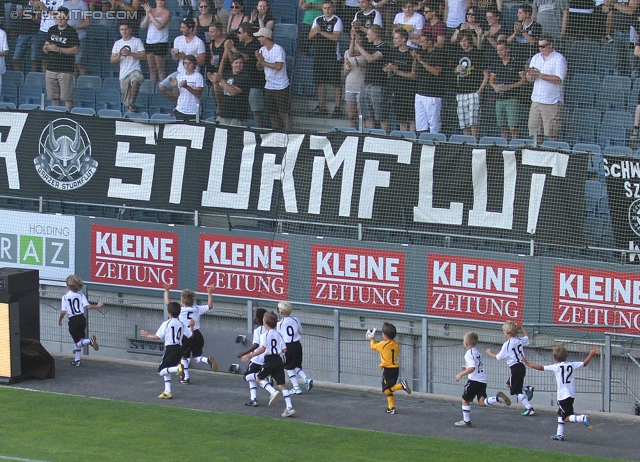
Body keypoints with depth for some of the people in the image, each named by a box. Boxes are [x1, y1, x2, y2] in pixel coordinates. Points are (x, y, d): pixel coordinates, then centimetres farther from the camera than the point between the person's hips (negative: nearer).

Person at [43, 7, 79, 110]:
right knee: (53, 97, 10)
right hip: (51, 68, 6)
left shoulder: (71, 32, -6)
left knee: (67, 97, -7)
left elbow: (75, 50, -13)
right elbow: (47, 43, 22)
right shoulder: (52, 30, 12)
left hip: (65, 70, -6)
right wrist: (46, 48, -4)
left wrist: (58, 49, -19)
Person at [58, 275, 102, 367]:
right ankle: (77, 360, 23)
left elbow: (63, 312, -8)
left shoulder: (65, 297, -4)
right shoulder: (80, 295, 2)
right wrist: (97, 306, 10)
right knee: (77, 341, 19)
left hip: (73, 321, -4)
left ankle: (90, 340, -32)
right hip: (81, 319, 4)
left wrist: (60, 320, 9)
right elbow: (88, 306, -8)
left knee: (78, 342, -3)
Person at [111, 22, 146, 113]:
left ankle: (132, 102, -28)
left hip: (135, 70, -4)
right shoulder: (117, 43, 16)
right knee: (125, 100, 1)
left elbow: (143, 56, -4)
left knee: (135, 81, -40)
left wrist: (130, 53, -13)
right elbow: (112, 60, 13)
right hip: (123, 74, 4)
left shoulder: (137, 41, 5)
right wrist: (120, 55, -7)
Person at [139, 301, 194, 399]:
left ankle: (178, 368, -29)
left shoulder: (166, 324, -8)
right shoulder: (182, 324, 6)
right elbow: (190, 335, 9)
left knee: (161, 371, -3)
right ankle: (167, 392, 12)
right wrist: (191, 326, 28)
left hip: (170, 349, -6)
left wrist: (147, 335, 9)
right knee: (166, 371, 19)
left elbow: (157, 337, -8)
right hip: (179, 349, 6)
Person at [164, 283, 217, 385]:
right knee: (196, 357, 12)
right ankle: (208, 359, -20)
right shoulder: (197, 309, 4)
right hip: (197, 335, 3)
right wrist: (209, 293, 22)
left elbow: (167, 303, -4)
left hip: (186, 336, -3)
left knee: (183, 357, 14)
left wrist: (166, 291, 3)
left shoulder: (180, 309, -6)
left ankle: (186, 378, 15)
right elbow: (210, 305, 17)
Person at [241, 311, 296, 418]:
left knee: (259, 378, 15)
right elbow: (284, 350, 8)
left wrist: (250, 356, -18)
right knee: (281, 384, 5)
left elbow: (263, 349, -21)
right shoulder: (279, 335, 10)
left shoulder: (265, 335, -8)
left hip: (270, 360, -6)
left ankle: (273, 392, -9)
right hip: (279, 360, 6)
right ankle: (289, 408, -3)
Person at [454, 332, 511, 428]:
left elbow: (472, 368, -24)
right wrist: (467, 367, 38)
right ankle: (498, 398, -18)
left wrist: (461, 374, -17)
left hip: (474, 380, -8)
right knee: (482, 402, 2)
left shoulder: (469, 354, -12)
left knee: (465, 399, 7)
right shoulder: (477, 352, 16)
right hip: (483, 380, 8)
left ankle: (466, 421, 11)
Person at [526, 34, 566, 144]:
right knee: (534, 131, 2)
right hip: (536, 100, 6)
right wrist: (531, 74, -11)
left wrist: (540, 75, -17)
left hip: (552, 101, -6)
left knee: (551, 134, -7)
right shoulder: (536, 58, 16)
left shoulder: (559, 59, -4)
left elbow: (559, 79, -15)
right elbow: (529, 79, 14)